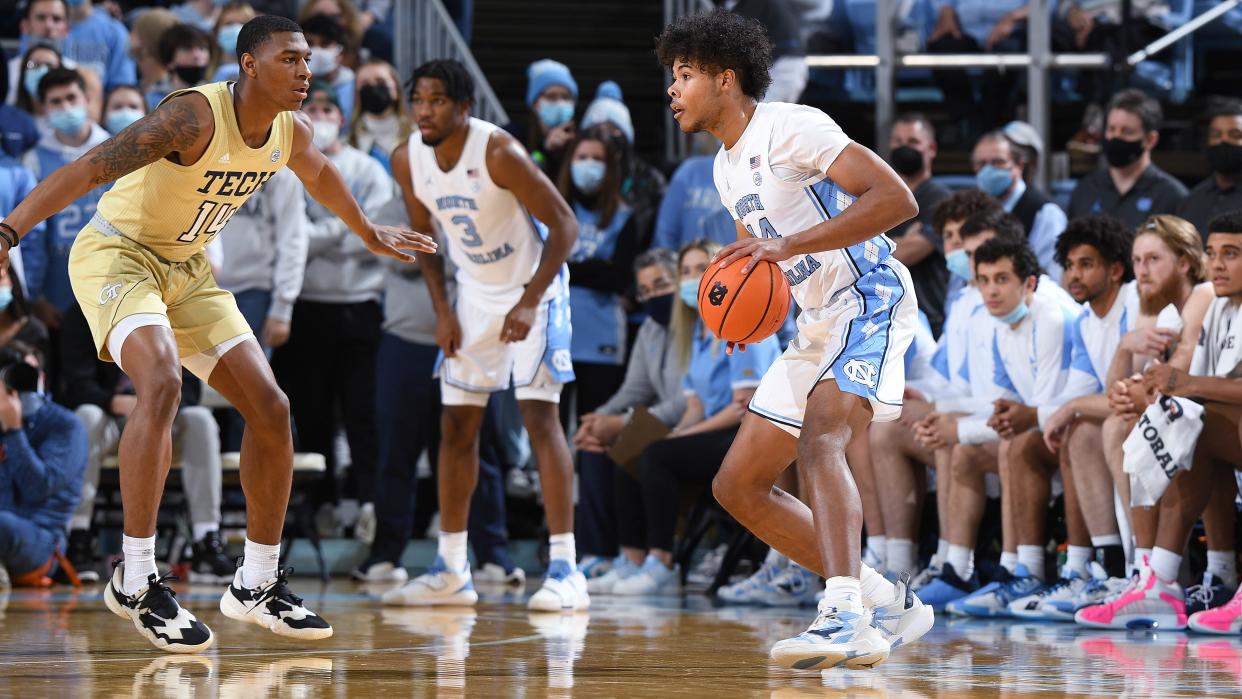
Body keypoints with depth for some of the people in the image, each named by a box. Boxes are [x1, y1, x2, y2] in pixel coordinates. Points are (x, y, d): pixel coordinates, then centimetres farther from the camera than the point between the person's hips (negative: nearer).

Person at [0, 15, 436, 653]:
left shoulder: (291, 133, -3)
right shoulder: (196, 116, -28)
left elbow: (319, 174, 23)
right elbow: (87, 169, -35)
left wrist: (368, 233, 38)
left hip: (187, 269, 8)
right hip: (116, 254, -8)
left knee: (269, 408, 2)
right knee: (162, 383, -33)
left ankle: (257, 586, 16)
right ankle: (135, 582, -27)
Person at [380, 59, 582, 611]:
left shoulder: (499, 152, -26)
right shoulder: (408, 160, -8)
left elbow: (564, 225, -22)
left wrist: (530, 302, -27)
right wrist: (442, 309, 0)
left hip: (531, 289, -6)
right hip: (474, 292, 6)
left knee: (539, 416, -15)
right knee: (456, 425, 6)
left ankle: (565, 568, -15)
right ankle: (451, 572, 12)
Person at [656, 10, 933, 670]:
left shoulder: (791, 127, -13)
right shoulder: (727, 167, 16)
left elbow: (896, 199, -23)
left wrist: (787, 246, -28)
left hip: (870, 301, -10)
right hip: (817, 324, 10)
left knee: (817, 438, -34)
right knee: (737, 485, 7)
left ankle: (845, 615, -46)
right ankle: (883, 600, 9)